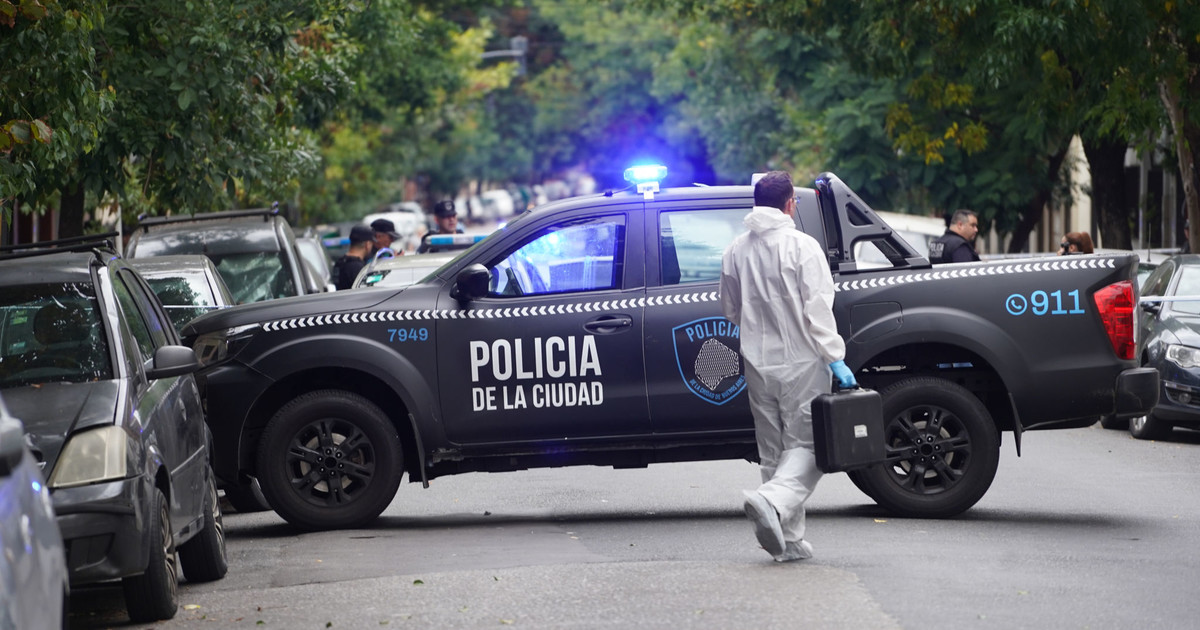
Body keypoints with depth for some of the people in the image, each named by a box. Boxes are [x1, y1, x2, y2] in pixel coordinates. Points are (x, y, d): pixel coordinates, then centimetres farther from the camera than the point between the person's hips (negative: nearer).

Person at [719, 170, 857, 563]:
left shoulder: (736, 251, 7)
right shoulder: (802, 246, -9)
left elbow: (731, 311, 16)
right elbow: (818, 309, -15)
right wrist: (835, 358, -13)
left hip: (758, 364, 5)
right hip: (800, 361, -5)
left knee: (773, 452, 12)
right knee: (806, 445, -1)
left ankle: (789, 540, 12)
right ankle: (771, 502, -28)